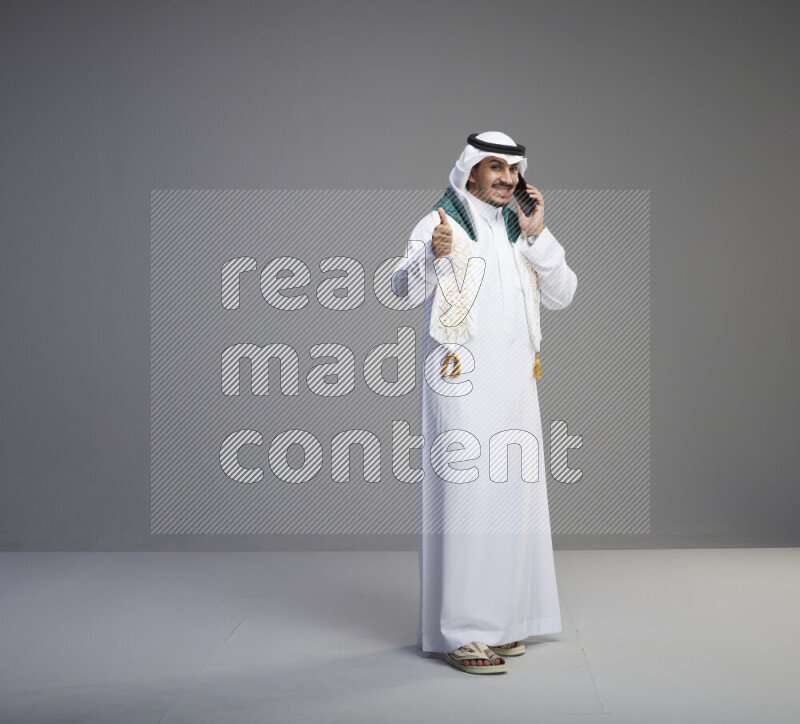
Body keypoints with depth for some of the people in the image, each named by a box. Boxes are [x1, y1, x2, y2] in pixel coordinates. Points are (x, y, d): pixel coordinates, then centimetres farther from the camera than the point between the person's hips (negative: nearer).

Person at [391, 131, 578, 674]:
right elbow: (405, 287, -15)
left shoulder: (518, 231, 18)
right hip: (462, 383, -6)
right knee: (464, 494, -11)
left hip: (514, 384, 7)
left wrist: (537, 236, -2)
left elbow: (562, 295, 10)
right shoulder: (441, 224, -1)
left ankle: (500, 619, 18)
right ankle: (460, 631, -9)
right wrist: (433, 255, -36)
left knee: (512, 495, 7)